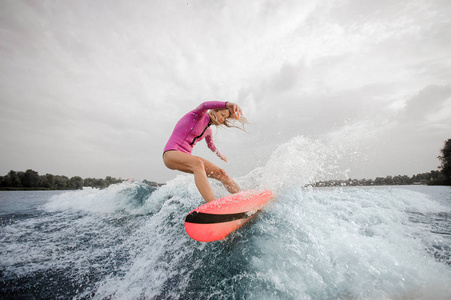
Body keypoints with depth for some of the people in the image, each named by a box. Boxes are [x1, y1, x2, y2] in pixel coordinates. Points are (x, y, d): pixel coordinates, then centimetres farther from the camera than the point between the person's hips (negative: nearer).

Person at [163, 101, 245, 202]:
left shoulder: (208, 130, 17)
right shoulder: (199, 115, -6)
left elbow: (211, 145, 37)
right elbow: (204, 105, -31)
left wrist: (220, 155, 53)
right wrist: (227, 104, -47)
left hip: (186, 156, 8)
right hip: (171, 154, -8)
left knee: (220, 173, -8)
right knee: (198, 163, -39)